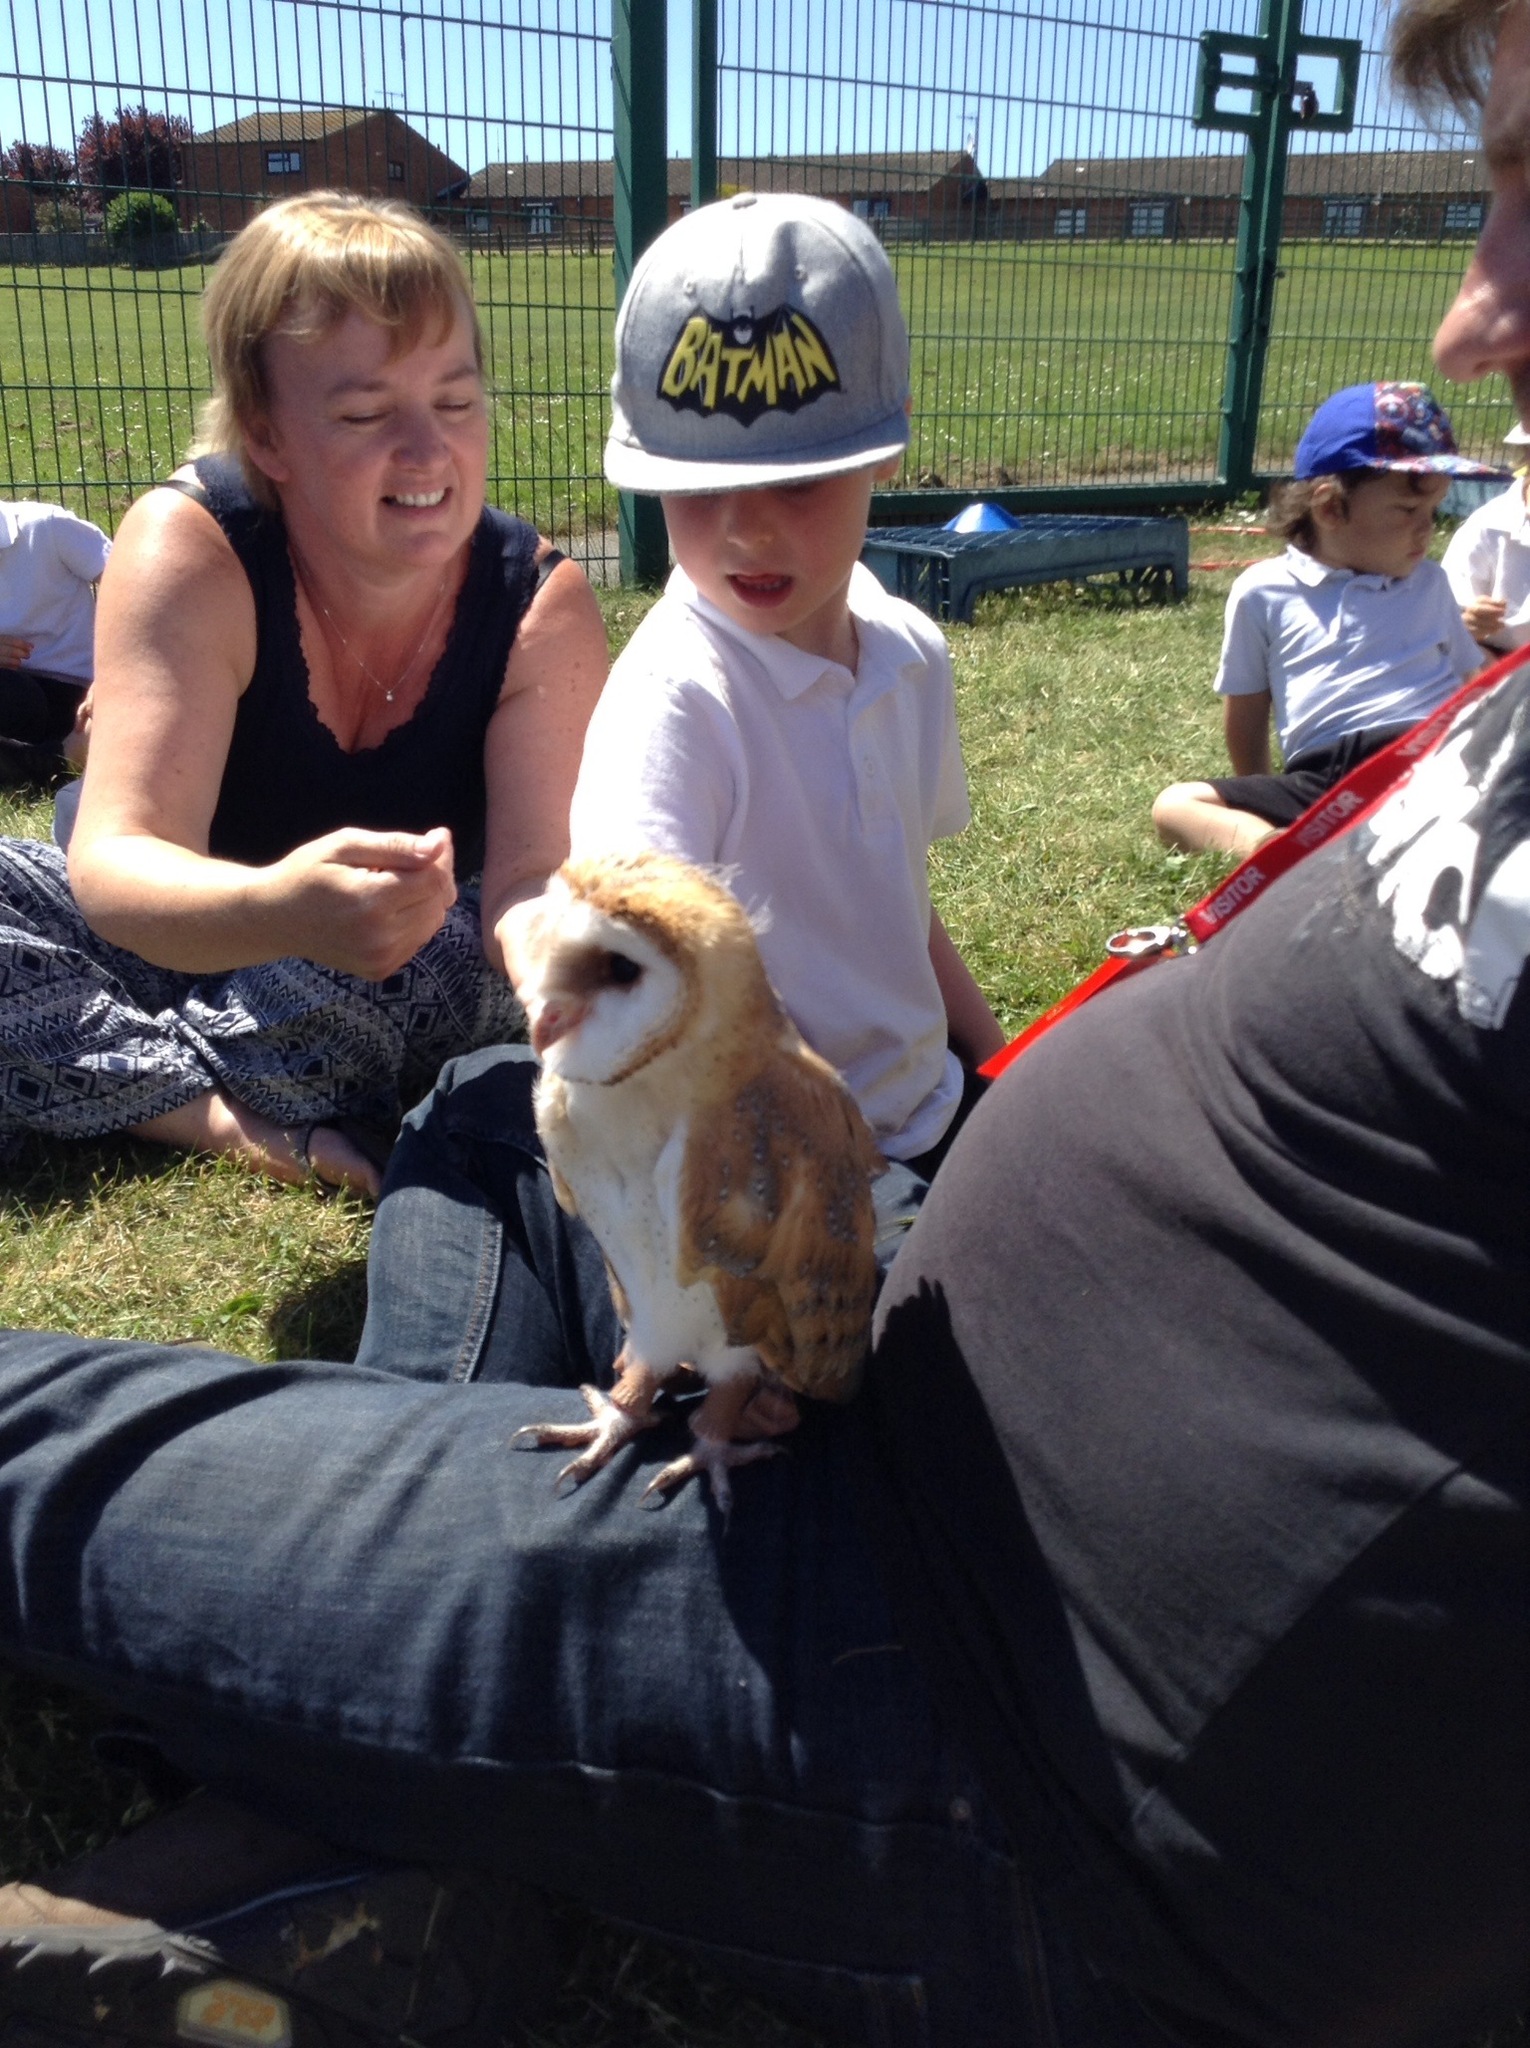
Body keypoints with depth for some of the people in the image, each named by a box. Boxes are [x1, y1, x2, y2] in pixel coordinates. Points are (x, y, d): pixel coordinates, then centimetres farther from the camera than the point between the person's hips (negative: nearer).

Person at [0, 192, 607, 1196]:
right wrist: (276, 912, -57)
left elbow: (532, 885, -28)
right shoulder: (191, 548, -24)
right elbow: (114, 867, -34)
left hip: (393, 997, 1)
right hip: (185, 935, 0)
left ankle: (103, 1085, -15)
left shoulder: (541, 603, -19)